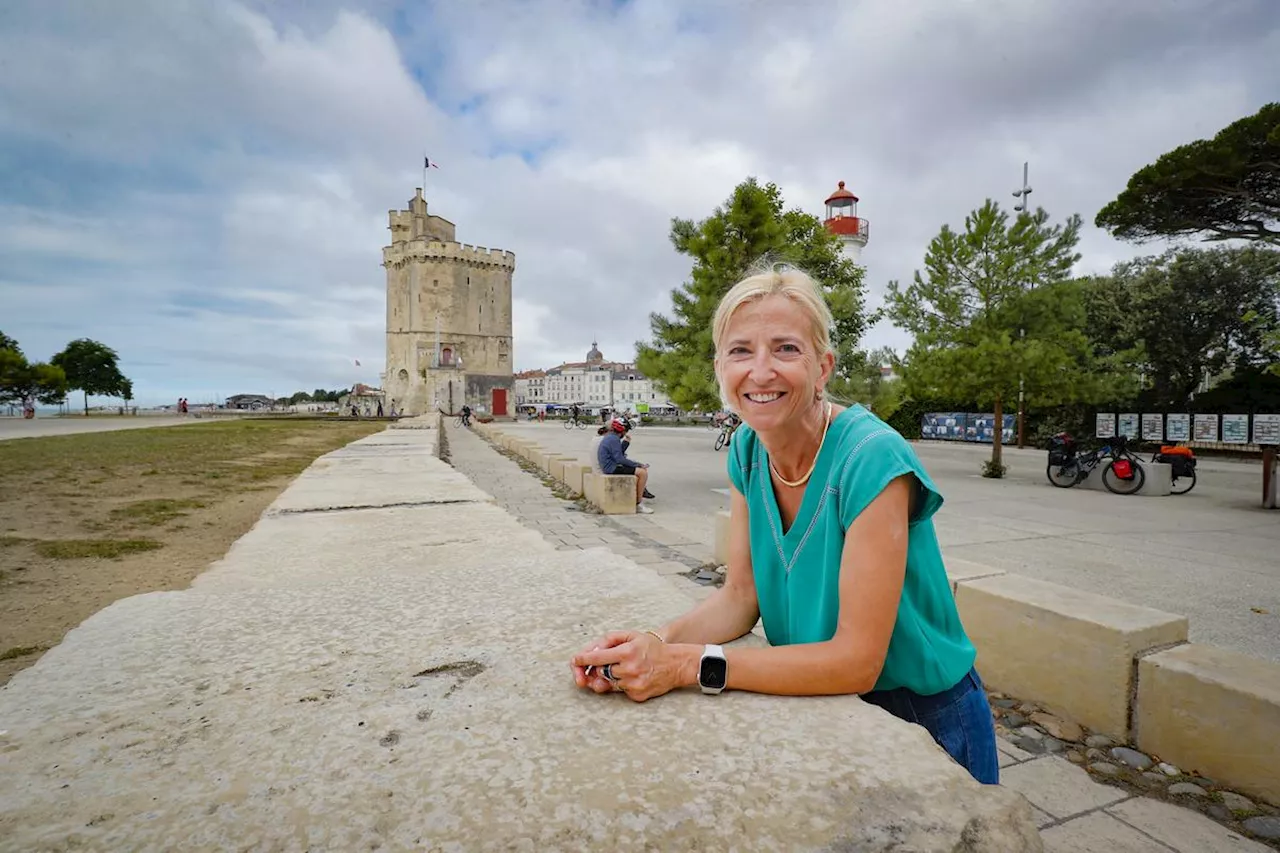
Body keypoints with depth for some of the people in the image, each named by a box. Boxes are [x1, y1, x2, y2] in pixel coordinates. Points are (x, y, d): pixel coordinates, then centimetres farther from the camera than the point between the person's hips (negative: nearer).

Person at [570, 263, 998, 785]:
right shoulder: (747, 451, -10)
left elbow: (856, 659, -28)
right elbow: (740, 596, -6)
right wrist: (656, 642, -24)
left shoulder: (872, 459, -30)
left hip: (928, 724, -5)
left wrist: (687, 664, -31)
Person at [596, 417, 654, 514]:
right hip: (613, 468, -11)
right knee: (643, 472, -18)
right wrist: (638, 464, -16)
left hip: (611, 466, 11)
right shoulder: (614, 439, -16)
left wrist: (626, 442, 12)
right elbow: (619, 459, -21)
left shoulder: (610, 437, 16)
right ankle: (639, 504, -11)